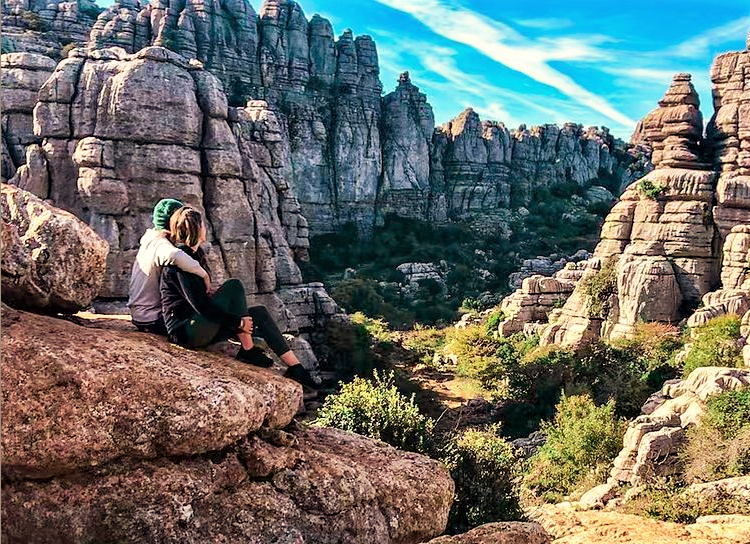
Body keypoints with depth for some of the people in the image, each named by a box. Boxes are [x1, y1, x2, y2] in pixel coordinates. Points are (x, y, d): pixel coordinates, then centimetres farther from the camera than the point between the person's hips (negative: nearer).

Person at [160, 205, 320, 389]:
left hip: (200, 327, 10)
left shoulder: (194, 254, 13)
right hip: (185, 331, -10)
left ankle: (295, 367, -3)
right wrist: (239, 322, -19)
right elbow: (199, 304, -23)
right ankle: (247, 350, -14)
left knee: (259, 313, 0)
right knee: (234, 286, -22)